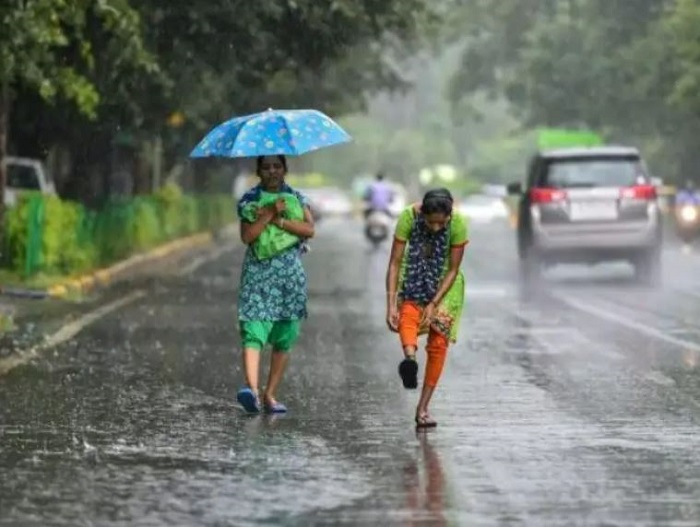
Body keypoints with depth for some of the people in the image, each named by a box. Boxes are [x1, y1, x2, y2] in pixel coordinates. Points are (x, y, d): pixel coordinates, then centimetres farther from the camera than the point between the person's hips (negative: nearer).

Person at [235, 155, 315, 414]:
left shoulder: (297, 198, 11)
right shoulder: (249, 199, 7)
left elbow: (309, 229, -4)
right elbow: (247, 235, -6)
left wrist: (278, 220, -11)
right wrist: (270, 213, -13)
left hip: (290, 273, 3)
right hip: (258, 272, -2)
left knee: (284, 338, 2)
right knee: (253, 332, -18)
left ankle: (270, 395, 8)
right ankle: (252, 389, -33)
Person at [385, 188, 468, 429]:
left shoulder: (458, 224, -26)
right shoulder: (408, 217, -26)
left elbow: (453, 269, -18)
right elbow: (394, 263, -24)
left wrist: (433, 304, -24)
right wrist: (391, 305, -29)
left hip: (444, 283, -1)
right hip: (414, 278, 1)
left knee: (438, 343, -6)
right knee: (408, 313, -31)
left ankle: (423, 408, 0)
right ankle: (409, 356, -58)